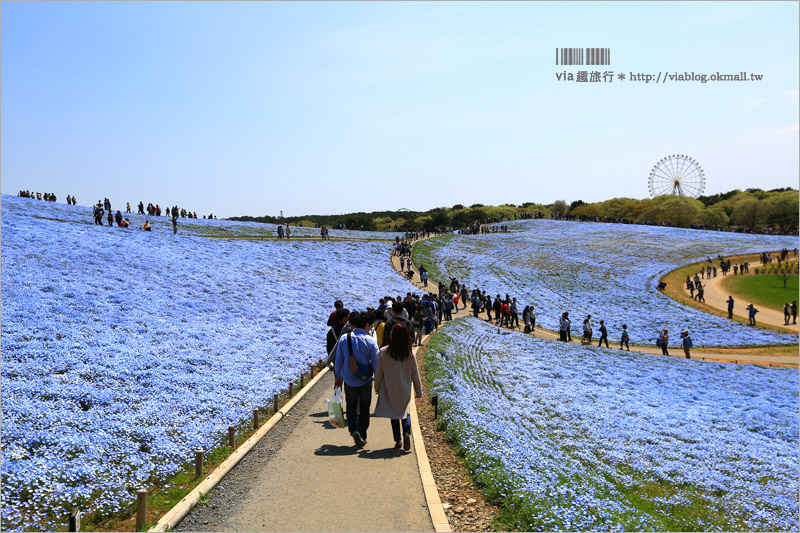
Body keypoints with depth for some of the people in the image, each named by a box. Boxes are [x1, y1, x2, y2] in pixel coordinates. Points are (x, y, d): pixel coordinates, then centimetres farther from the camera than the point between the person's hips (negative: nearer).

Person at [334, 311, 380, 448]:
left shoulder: (344, 339, -7)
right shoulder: (371, 341, -12)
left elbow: (338, 361, 0)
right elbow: (376, 363, -9)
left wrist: (338, 378, 12)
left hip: (349, 381, 1)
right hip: (366, 381, -1)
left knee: (351, 406, 15)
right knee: (364, 408, 14)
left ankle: (354, 430, -7)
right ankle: (363, 436, 20)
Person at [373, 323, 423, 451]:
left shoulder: (383, 352, -12)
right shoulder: (410, 353, -9)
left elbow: (379, 372, -5)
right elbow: (415, 373, -2)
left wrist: (377, 386, 12)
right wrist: (419, 391, 9)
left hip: (389, 390, 0)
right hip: (405, 390, 1)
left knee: (394, 414, 14)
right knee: (406, 412, 15)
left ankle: (397, 440, 14)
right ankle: (407, 432, -11)